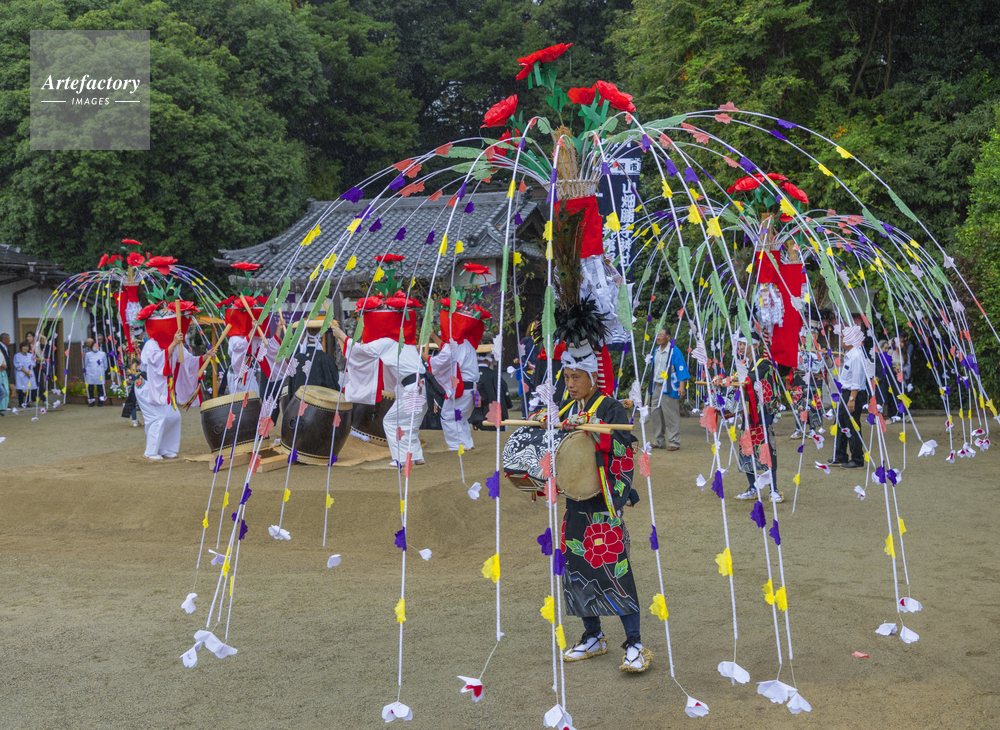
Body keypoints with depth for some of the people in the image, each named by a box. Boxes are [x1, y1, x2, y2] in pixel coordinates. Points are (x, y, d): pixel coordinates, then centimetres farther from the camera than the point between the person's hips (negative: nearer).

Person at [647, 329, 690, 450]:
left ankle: (674, 442, -2)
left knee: (671, 415, -7)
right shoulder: (656, 350, 15)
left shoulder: (674, 351, -8)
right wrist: (650, 385, 24)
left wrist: (682, 386, -19)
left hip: (669, 388, -7)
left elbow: (681, 368, -11)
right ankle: (659, 441, 15)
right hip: (656, 386, 7)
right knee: (655, 413, 6)